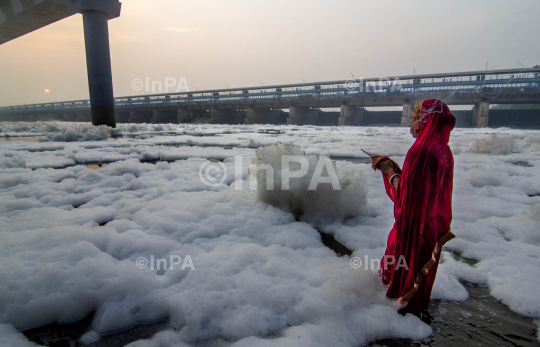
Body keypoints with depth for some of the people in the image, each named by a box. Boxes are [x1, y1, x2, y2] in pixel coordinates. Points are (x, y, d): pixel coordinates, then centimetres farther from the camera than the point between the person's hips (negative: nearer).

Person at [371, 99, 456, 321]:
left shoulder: (420, 151, -26)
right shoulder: (443, 150, 3)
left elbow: (405, 192, -24)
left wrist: (390, 173, -8)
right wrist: (393, 168, 6)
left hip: (414, 223, -9)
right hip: (434, 223, 9)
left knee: (407, 267, 11)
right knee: (423, 267, 23)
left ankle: (409, 310, 29)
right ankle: (420, 307, 41)